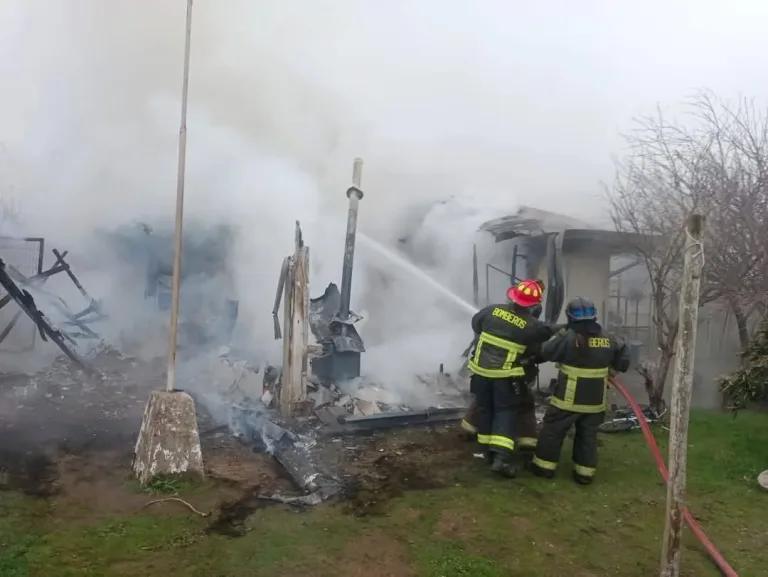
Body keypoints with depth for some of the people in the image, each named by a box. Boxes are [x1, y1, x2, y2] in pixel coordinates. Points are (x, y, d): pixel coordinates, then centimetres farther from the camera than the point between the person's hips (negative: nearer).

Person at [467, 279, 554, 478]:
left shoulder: (492, 310, -4)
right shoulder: (532, 325, -11)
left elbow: (475, 323, 12)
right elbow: (536, 350, 1)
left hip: (480, 370, 3)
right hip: (505, 375, -3)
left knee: (484, 409, 15)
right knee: (506, 411, 5)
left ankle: (489, 450, 25)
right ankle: (501, 457, -6)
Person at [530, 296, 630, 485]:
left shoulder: (568, 336, -18)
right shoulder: (607, 339, -1)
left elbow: (546, 352, -10)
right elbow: (623, 354, 12)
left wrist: (561, 333, 2)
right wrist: (612, 368, 28)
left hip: (568, 398, -4)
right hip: (595, 400, 5)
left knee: (552, 430, 10)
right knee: (588, 435, 17)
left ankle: (545, 466, 18)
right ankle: (585, 473, 21)